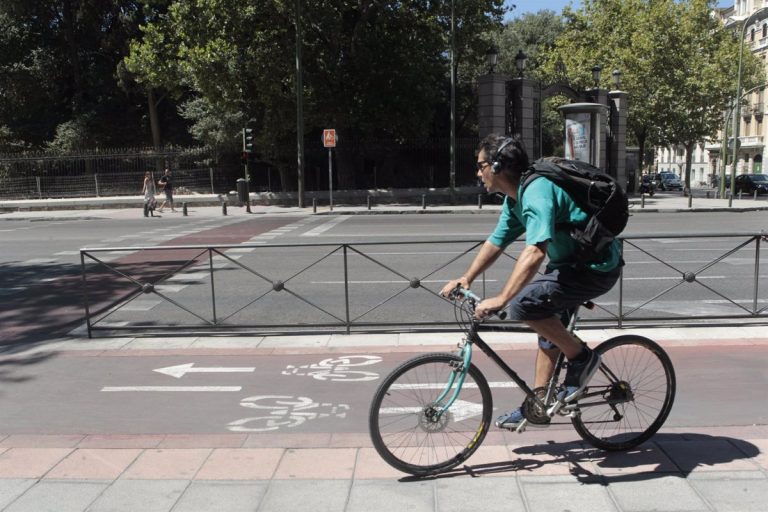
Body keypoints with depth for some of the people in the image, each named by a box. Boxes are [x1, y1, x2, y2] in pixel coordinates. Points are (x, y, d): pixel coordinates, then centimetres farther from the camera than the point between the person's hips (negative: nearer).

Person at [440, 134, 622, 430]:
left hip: (596, 269, -11)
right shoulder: (514, 198, 7)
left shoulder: (537, 192, -25)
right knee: (549, 327, 17)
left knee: (523, 303, -23)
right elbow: (495, 243, 15)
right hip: (571, 263, 11)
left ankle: (582, 357, -4)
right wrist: (466, 279, 5)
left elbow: (535, 252, -37)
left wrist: (501, 300, -39)